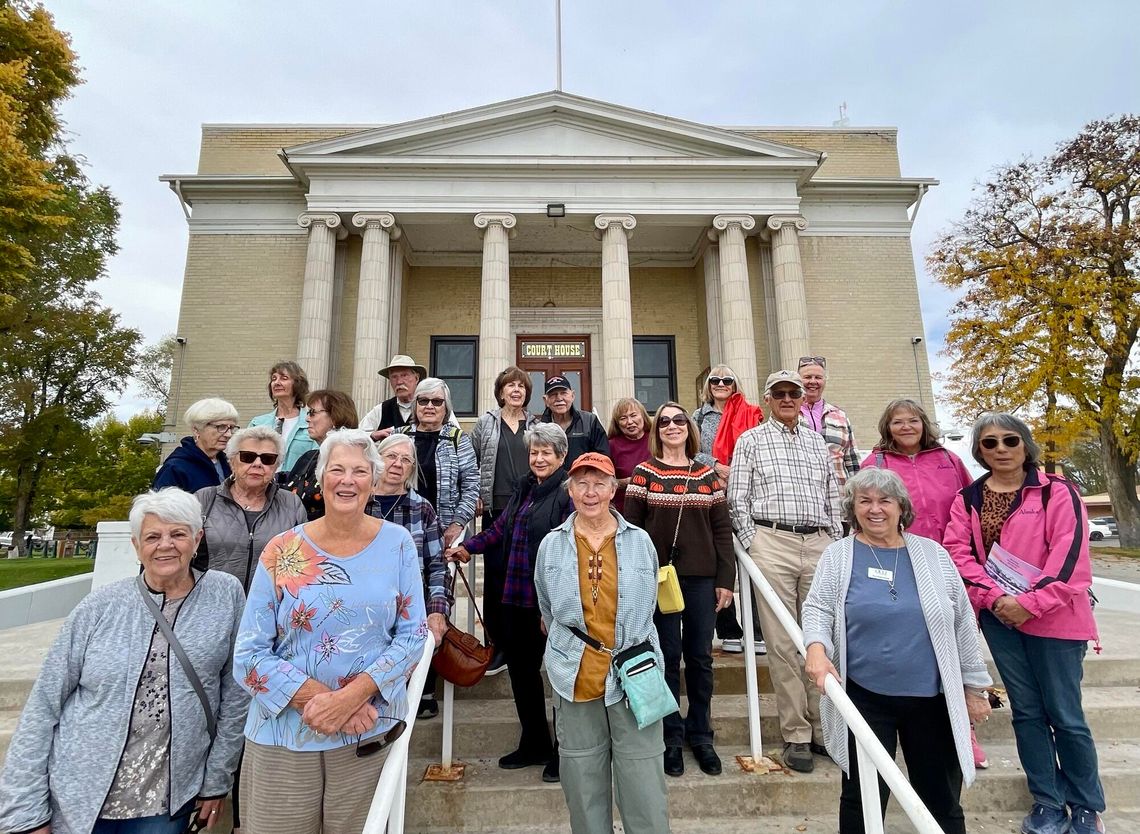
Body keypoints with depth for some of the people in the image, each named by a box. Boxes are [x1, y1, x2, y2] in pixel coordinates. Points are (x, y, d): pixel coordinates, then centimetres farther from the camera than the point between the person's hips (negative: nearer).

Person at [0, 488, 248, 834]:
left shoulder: (226, 594, -9)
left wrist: (216, 782, 1)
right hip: (79, 801, 1)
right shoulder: (100, 607, -7)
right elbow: (44, 706, -2)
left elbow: (235, 698, -3)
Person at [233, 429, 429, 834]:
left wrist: (351, 697, -17)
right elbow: (248, 654, -5)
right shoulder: (282, 551, -6)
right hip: (283, 738, 0)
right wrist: (316, 698, -16)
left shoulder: (397, 544, -5)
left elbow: (413, 634, -6)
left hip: (368, 736, 0)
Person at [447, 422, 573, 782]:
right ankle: (534, 744, 37)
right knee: (520, 669, 18)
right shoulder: (524, 490, 11)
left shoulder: (566, 495, -14)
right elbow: (500, 529, 20)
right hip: (517, 597, 8)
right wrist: (468, 547, 9)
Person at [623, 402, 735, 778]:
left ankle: (700, 735, 28)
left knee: (700, 657, 11)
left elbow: (722, 529, 6)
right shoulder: (644, 473, 0)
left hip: (702, 578, 2)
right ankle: (671, 736, 24)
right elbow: (631, 528, -3)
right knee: (667, 657, 7)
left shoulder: (708, 475, 7)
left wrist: (726, 578, 1)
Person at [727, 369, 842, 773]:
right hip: (772, 542, -3)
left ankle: (823, 729, 19)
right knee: (782, 642, -1)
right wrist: (752, 545, -6)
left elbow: (833, 498, 18)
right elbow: (737, 499, 2)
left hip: (819, 544, 4)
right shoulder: (750, 441, 7)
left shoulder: (817, 442, 19)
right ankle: (796, 736, 8)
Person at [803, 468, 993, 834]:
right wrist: (817, 648, -24)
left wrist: (974, 687, 9)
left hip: (932, 697, 2)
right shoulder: (837, 556, -1)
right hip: (865, 697, -2)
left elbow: (962, 624, 8)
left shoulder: (933, 554, 4)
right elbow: (817, 608, -5)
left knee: (942, 801, 14)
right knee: (863, 798, 5)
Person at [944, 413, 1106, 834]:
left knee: (1064, 714, 5)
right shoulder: (968, 498, 5)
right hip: (1000, 618, 3)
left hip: (1052, 618, -3)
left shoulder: (1057, 491, -4)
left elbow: (1070, 554, -12)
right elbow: (957, 551, -1)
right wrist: (994, 597, -13)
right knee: (1026, 711, 11)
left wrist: (1030, 603, -17)